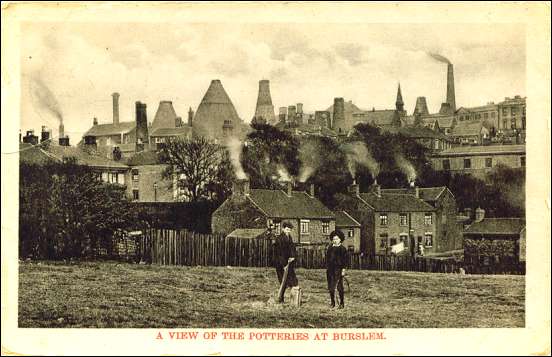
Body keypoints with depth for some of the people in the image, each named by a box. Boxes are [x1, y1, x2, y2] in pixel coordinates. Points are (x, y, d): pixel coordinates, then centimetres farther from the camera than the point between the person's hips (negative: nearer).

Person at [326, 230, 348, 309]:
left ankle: (342, 303, 1)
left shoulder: (343, 249, 1)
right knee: (330, 287, 6)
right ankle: (332, 302, 16)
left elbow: (344, 260, -2)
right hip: (330, 269, 5)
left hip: (338, 270, -5)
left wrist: (343, 269, -8)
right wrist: (327, 268, 12)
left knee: (339, 287, -5)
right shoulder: (330, 248, 14)